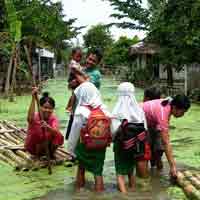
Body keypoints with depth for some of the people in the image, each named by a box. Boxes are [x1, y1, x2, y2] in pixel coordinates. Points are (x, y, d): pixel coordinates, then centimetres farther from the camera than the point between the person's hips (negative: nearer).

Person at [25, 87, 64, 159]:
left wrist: (48, 127, -59)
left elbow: (56, 132, -35)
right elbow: (30, 118, -50)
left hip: (47, 144, 2)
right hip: (33, 146, -2)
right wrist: (33, 98, -58)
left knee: (59, 137, -27)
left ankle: (50, 154, 0)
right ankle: (38, 155, -9)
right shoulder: (35, 116, -22)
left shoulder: (53, 118, -14)